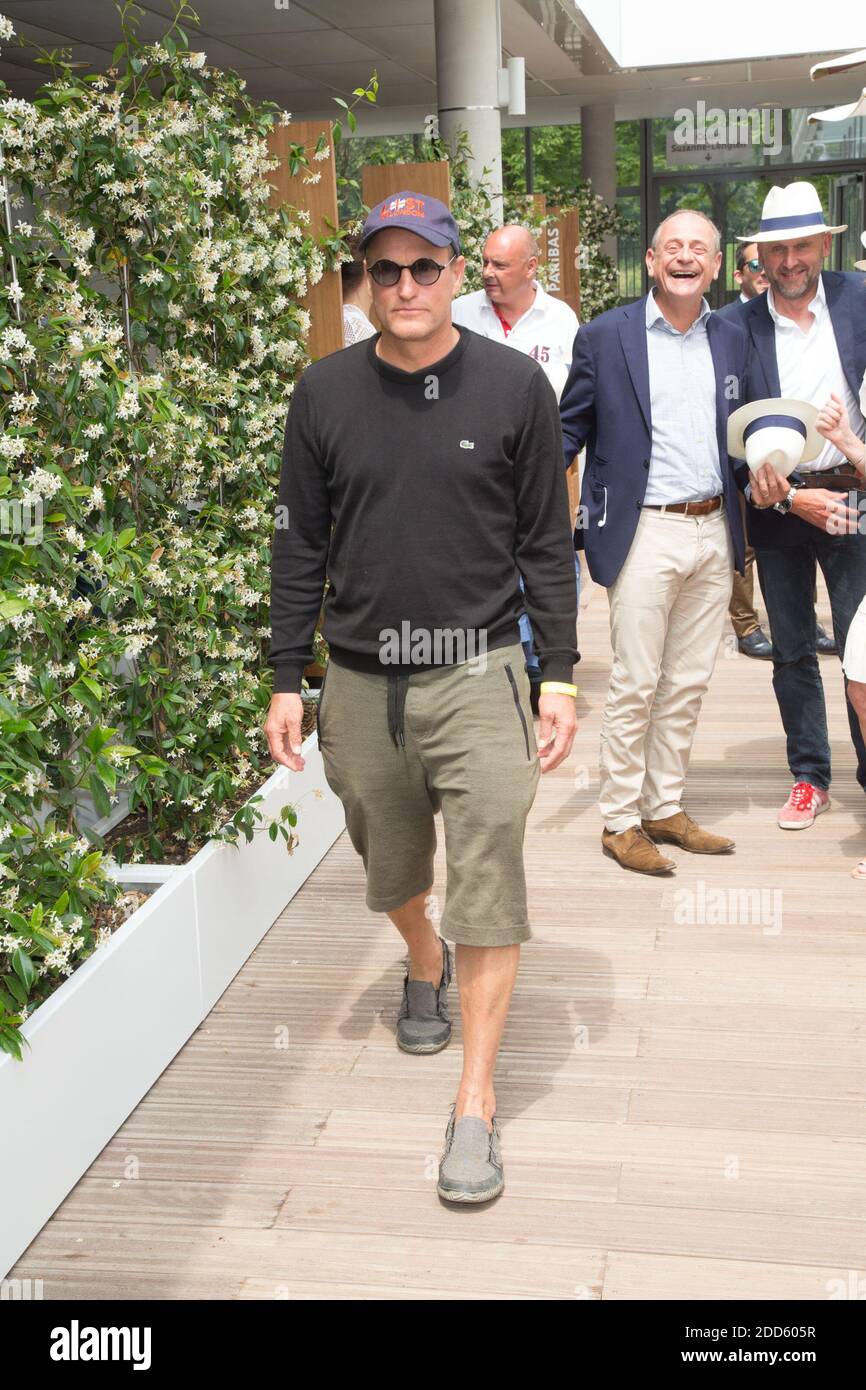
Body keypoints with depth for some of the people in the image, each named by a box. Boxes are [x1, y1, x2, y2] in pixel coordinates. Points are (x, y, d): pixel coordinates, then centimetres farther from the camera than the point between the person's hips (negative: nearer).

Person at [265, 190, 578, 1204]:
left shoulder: (514, 386, -2)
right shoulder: (325, 392, 3)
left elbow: (547, 542, 1)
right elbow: (300, 545, 7)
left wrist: (558, 676, -3)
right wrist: (286, 680, 5)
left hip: (478, 674, -2)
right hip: (360, 680, 3)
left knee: (488, 885, -5)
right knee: (390, 871, 17)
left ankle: (475, 1104, 7)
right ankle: (424, 966, 50)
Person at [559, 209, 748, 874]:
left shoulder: (733, 339, 11)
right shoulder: (605, 336, -2)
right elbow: (570, 427, 0)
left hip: (714, 532, 5)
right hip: (645, 534, -5)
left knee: (688, 685, 11)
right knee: (635, 687, 0)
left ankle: (666, 808, 24)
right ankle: (621, 822, 13)